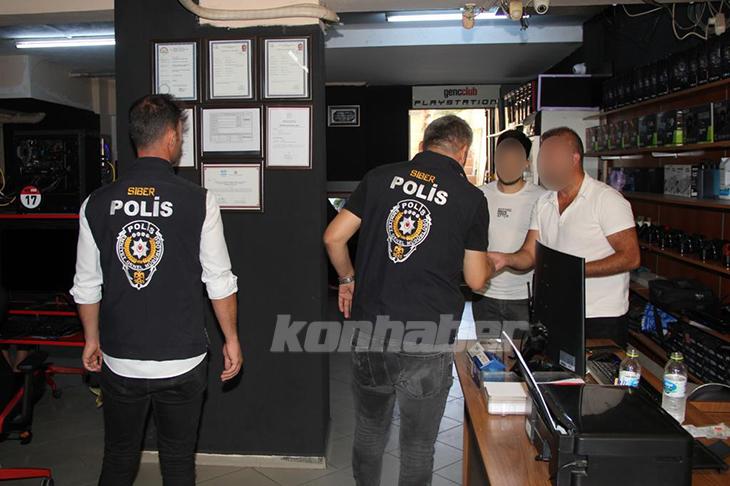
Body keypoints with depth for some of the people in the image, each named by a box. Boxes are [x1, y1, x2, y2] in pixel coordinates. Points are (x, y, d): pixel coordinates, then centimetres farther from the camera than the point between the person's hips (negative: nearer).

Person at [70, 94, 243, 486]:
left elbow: (86, 286, 3)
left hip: (119, 362, 3)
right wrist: (231, 340, 5)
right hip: (181, 363, -2)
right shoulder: (198, 202, -12)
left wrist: (92, 339, 18)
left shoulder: (97, 203, -4)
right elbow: (220, 282, -7)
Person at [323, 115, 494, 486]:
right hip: (427, 344, -2)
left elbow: (334, 237, 3)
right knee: (418, 446, 14)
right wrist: (491, 263, 25)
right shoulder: (471, 198, -2)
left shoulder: (381, 177, 2)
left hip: (369, 329, 3)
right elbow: (476, 280, 3)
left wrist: (347, 279, 19)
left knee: (369, 432, 22)